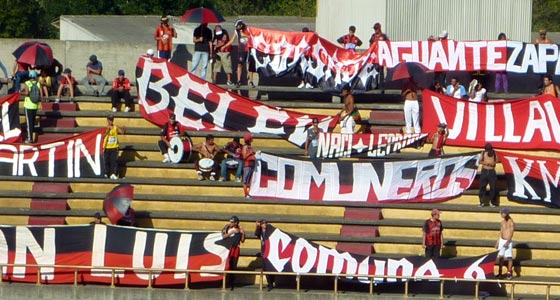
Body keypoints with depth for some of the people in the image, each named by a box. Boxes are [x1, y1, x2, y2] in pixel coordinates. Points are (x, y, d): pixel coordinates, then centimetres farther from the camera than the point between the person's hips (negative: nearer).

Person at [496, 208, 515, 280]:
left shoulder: (511, 223, -10)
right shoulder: (502, 222, 11)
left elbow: (511, 233, -17)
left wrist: (507, 242, -25)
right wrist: (497, 242, 16)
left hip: (508, 241, -6)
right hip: (501, 241, 6)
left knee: (509, 257, -3)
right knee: (500, 257, 4)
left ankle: (509, 273, 3)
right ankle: (500, 273, 10)